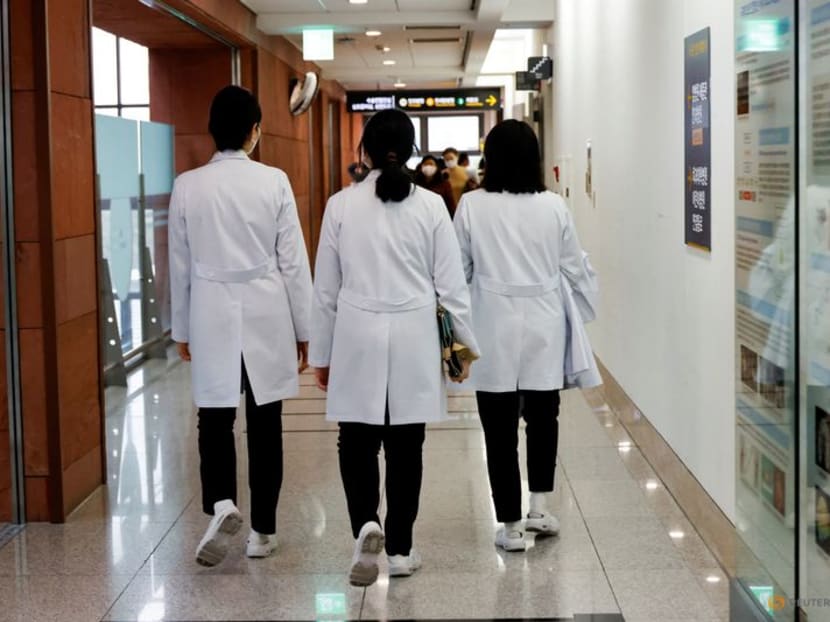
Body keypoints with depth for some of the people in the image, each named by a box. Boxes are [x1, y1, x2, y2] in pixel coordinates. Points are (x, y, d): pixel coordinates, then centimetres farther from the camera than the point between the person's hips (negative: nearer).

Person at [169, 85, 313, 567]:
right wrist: (304, 327, 5)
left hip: (212, 316, 1)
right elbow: (293, 261, -4)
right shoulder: (274, 182, -7)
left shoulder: (188, 186, -3)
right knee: (264, 421, 9)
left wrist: (182, 328, 15)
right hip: (265, 315, 0)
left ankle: (221, 505, -15)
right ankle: (263, 529, 16)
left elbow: (180, 265, 4)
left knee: (216, 417, 9)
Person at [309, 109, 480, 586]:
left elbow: (326, 288, 2)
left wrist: (321, 353, 10)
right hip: (413, 338, 1)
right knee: (405, 446, 10)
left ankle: (367, 524, -11)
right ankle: (400, 549, 16)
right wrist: (466, 342, 9)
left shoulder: (341, 205, -3)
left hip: (357, 337, 0)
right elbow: (451, 283, -2)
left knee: (358, 441, 11)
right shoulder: (431, 206, -4)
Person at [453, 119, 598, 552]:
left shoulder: (472, 206, -7)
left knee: (501, 428, 6)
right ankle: (539, 507, 15)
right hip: (543, 328, 2)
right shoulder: (553, 207, -4)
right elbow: (575, 270, 3)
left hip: (494, 331, -1)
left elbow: (458, 270, -1)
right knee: (542, 419, 20)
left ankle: (510, 526, 10)